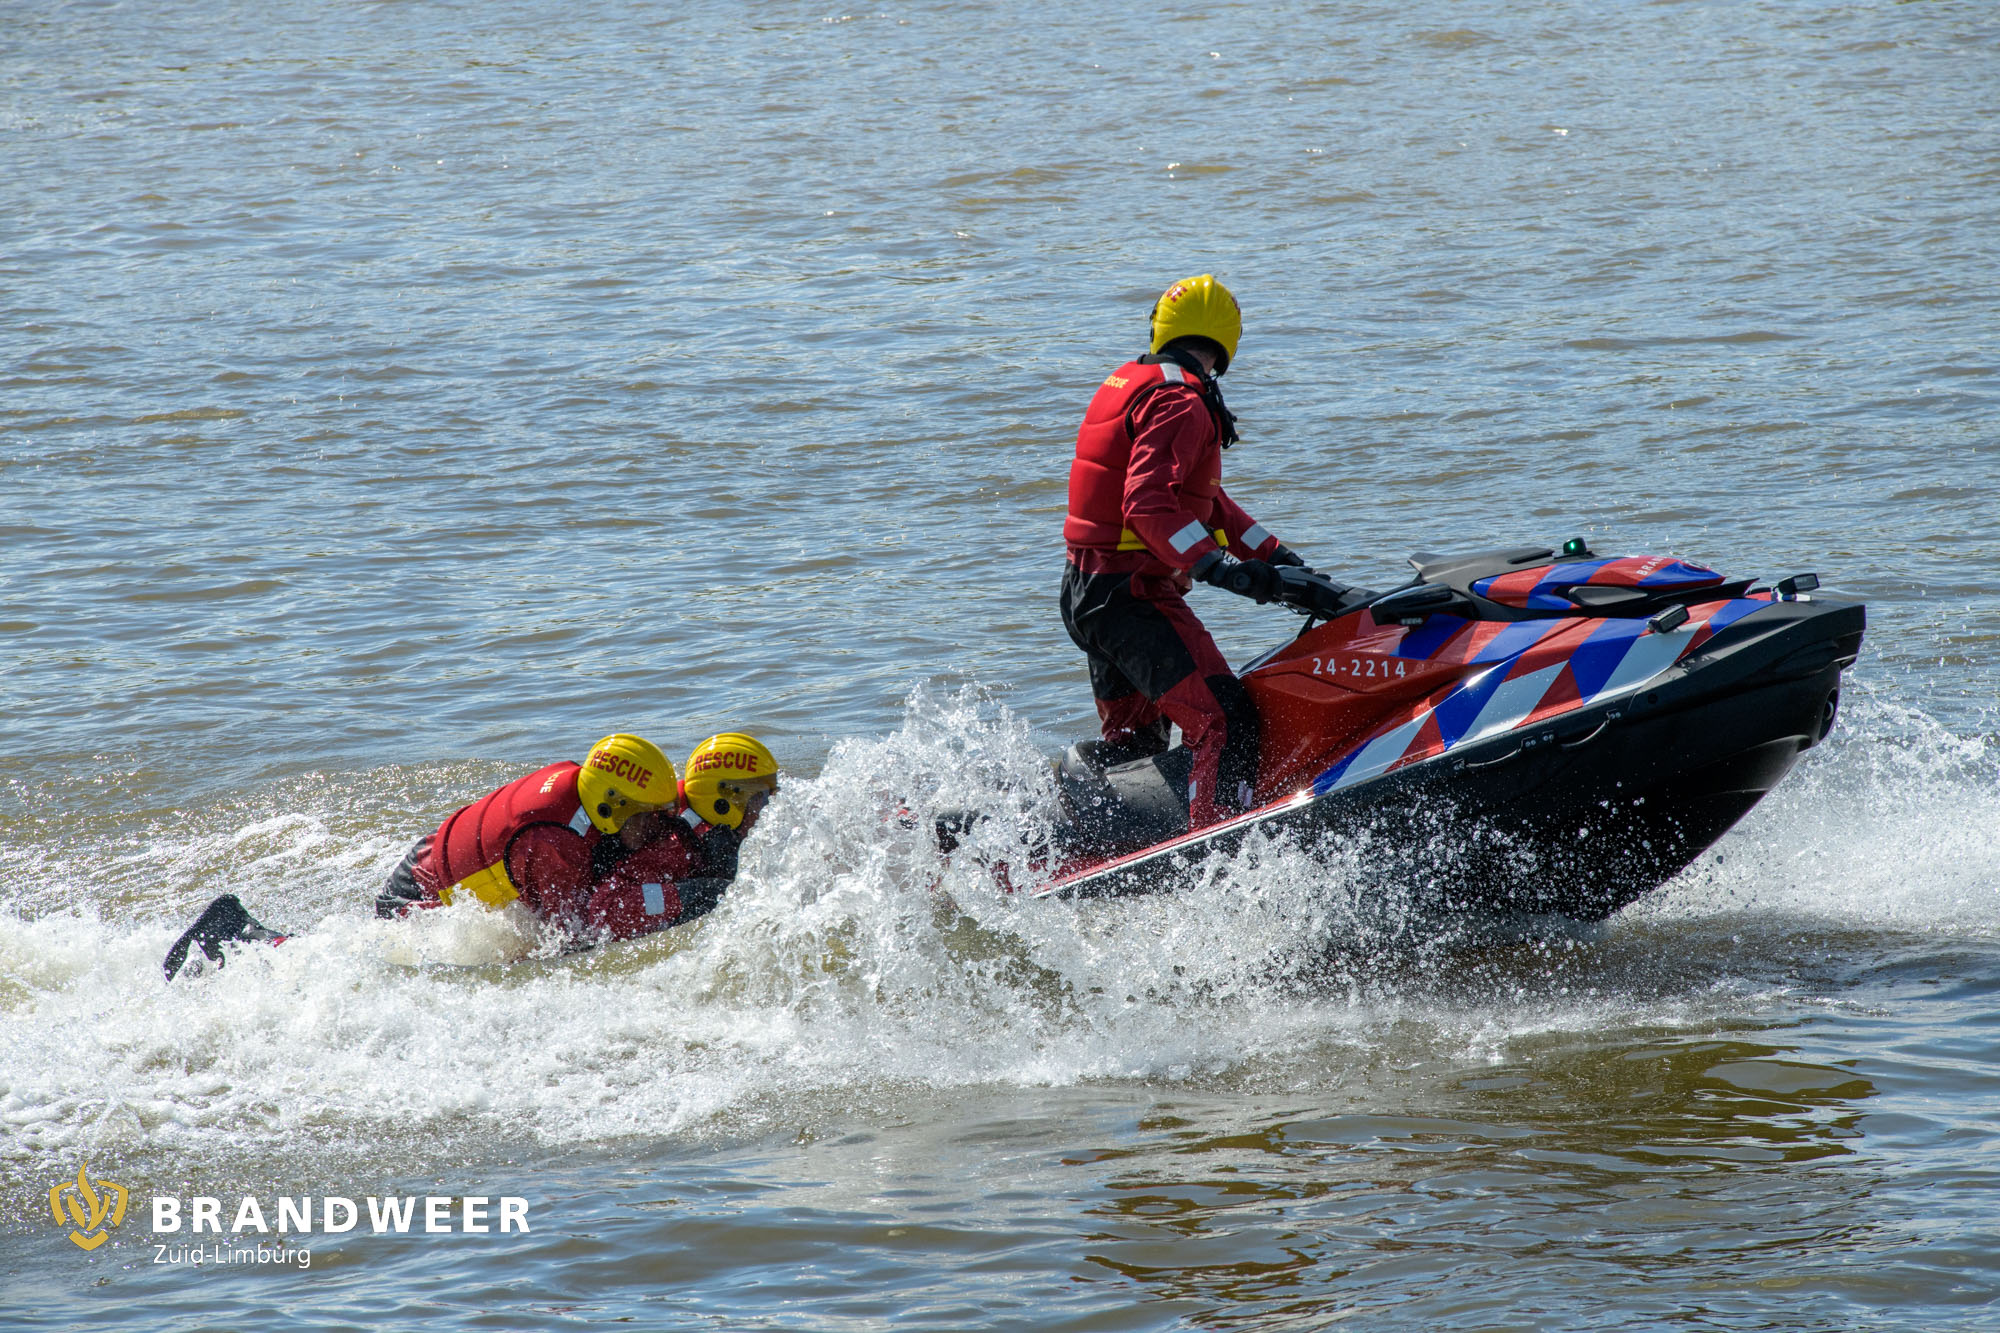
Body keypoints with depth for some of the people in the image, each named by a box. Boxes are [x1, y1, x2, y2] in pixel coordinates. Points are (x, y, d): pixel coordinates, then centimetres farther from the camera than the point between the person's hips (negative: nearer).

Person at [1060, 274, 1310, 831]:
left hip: (1088, 592, 10)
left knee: (1133, 741, 26)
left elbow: (1203, 501, 21)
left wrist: (1273, 553, 17)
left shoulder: (1131, 384, 16)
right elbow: (1148, 506, -29)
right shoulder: (1181, 404, -15)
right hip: (1133, 594, -10)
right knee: (1225, 724, -19)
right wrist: (1219, 567, -33)